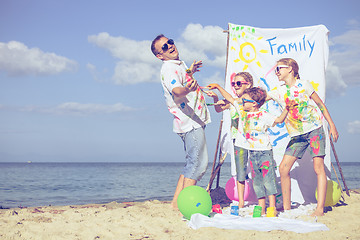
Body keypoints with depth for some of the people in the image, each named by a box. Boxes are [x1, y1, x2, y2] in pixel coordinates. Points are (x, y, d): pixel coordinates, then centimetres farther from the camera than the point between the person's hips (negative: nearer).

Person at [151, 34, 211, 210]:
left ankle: (176, 202, 13)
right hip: (190, 122, -10)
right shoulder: (169, 67, -13)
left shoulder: (178, 65, 18)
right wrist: (187, 89, -53)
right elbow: (175, 90, -33)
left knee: (192, 163, 12)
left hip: (194, 121, 10)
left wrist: (190, 72, 46)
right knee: (199, 162, -16)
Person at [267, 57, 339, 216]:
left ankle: (320, 208, -12)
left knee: (318, 167, -12)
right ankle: (286, 207, 5)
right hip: (297, 136, 4)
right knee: (283, 168, -5)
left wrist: (332, 125, 1)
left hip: (315, 130, -4)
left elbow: (320, 104, 5)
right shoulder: (278, 92, 9)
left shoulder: (303, 84, 1)